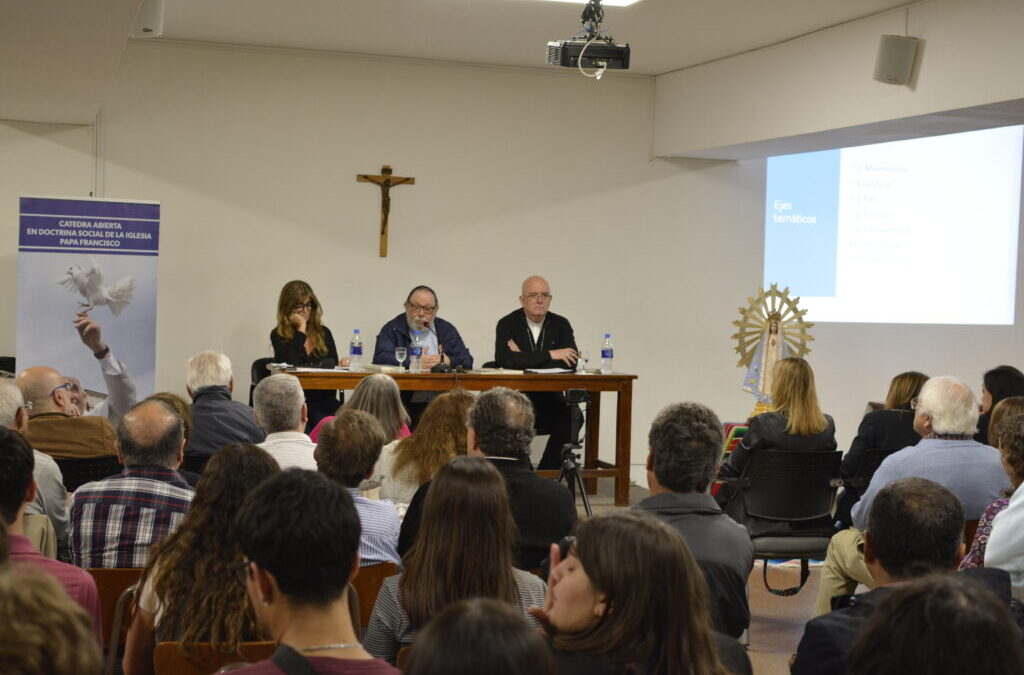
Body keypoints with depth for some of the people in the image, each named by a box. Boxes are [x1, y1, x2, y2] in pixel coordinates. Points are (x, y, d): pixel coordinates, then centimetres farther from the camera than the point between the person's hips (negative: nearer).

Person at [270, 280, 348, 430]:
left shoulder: (324, 333, 17)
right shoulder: (278, 336, 5)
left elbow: (332, 366, 16)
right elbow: (292, 365, -11)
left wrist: (341, 364, -9)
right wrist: (301, 329, -2)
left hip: (325, 401, 3)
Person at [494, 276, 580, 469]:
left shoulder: (561, 324, 8)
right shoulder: (507, 324, 1)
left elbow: (571, 363, -7)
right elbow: (504, 360, -18)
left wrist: (524, 359, -13)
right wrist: (550, 355, -18)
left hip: (549, 397, 2)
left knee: (572, 415, -27)